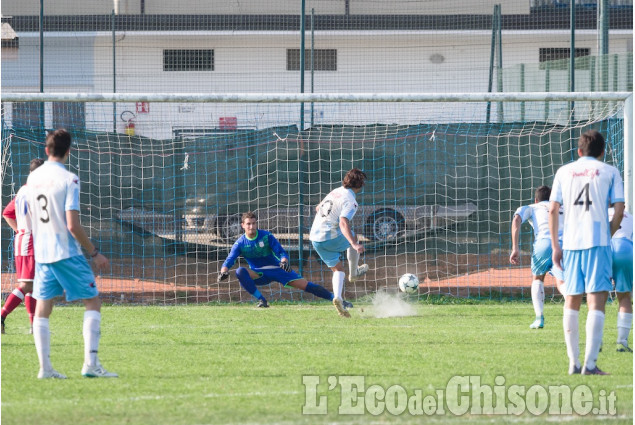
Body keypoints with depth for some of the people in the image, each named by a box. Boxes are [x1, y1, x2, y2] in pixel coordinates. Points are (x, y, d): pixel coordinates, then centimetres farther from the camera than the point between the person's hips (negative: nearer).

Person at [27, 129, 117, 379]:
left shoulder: (33, 178, 7)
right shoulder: (68, 180, -13)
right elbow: (73, 225, -17)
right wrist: (94, 253, -9)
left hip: (41, 253, 6)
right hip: (67, 252, -6)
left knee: (42, 309, 9)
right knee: (93, 301, 2)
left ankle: (45, 367, 3)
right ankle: (90, 363, -8)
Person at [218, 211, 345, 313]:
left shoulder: (266, 236, -9)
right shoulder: (240, 243, -8)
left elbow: (281, 252, -11)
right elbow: (229, 260, -15)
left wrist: (284, 261, -34)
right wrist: (224, 271, -38)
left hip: (277, 268, -1)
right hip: (259, 274, 1)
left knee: (305, 285, -11)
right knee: (240, 271, -30)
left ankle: (334, 299, -5)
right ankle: (261, 300, -25)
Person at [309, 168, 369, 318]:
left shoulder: (335, 192, 11)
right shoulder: (350, 201, -14)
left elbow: (318, 209, 28)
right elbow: (343, 223, -29)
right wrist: (354, 244, -37)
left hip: (315, 239, 7)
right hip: (331, 238, -7)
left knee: (338, 269, 12)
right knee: (353, 238, 25)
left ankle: (338, 297, -11)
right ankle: (354, 273, 39)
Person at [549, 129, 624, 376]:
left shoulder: (564, 171, 12)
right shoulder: (609, 172, 6)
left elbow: (553, 210, 7)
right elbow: (619, 209, -1)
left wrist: (555, 246, 9)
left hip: (570, 243, 3)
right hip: (598, 241, -3)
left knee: (572, 301, 13)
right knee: (597, 300, -6)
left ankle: (573, 362, 13)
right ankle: (590, 363, -16)